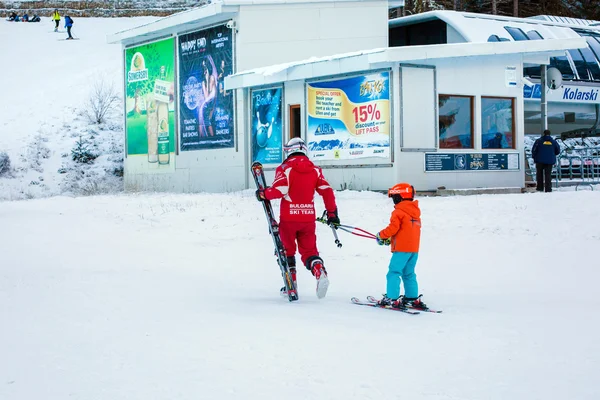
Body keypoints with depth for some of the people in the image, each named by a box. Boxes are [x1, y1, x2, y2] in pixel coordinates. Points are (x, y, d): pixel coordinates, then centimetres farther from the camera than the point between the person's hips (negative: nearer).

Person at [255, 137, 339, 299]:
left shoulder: (285, 168, -4)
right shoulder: (315, 170, 7)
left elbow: (279, 190, -16)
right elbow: (327, 191, 2)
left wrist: (263, 194, 1)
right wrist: (332, 212, 9)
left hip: (288, 217, -3)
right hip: (308, 217, 3)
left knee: (287, 250, 15)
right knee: (309, 250, 10)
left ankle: (290, 283, 12)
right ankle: (319, 271, -20)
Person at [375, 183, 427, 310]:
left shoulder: (398, 212, -11)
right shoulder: (415, 212, 16)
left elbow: (392, 228, -17)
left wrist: (381, 235, 2)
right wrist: (390, 239, 17)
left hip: (402, 249, -8)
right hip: (414, 249, 8)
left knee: (394, 273, -6)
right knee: (409, 274, 16)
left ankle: (392, 299, -11)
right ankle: (413, 298, 17)